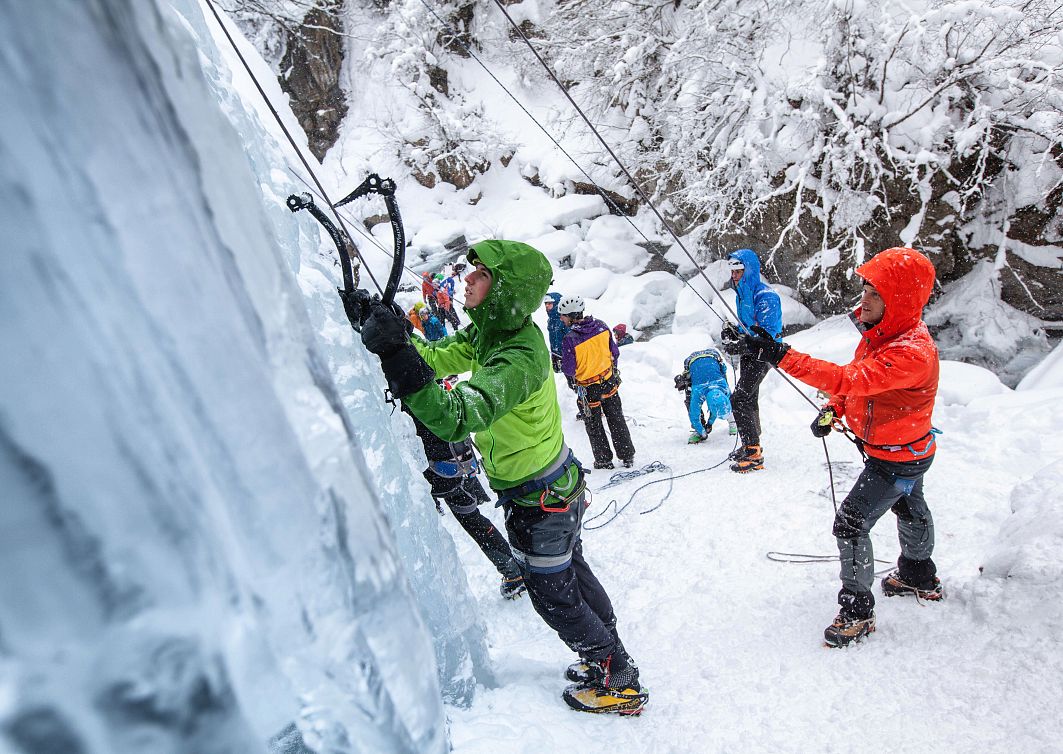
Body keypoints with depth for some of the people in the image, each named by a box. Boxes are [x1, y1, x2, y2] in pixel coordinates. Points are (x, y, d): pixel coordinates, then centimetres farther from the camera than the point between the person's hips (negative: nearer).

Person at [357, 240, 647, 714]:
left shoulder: (518, 361, -36)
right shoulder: (492, 332, -6)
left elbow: (453, 418, -48)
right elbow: (436, 357, -2)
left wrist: (396, 356, -56)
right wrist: (389, 330, -16)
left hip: (540, 501, -9)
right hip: (557, 482, 9)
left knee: (553, 596, 11)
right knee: (573, 573, 26)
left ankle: (620, 684, 32)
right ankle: (610, 657, 48)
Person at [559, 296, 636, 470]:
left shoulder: (570, 339, -27)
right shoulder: (601, 326, -11)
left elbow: (568, 369, -20)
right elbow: (615, 352, 0)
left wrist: (560, 364, 2)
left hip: (588, 389, -4)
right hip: (609, 381, 4)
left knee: (593, 425, 16)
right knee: (616, 419, 20)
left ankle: (604, 460, 26)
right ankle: (627, 456, 28)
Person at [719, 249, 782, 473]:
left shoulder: (765, 296, -20)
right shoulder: (742, 293, 9)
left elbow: (767, 333, -26)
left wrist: (741, 345, -33)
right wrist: (732, 331, 0)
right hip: (749, 353, 10)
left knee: (739, 399, -15)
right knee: (749, 398, 18)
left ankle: (754, 454, -10)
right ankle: (751, 445, 34)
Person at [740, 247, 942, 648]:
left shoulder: (913, 352, -38)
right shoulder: (880, 331, -8)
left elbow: (849, 379, -49)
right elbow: (858, 379, 6)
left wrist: (782, 356, -54)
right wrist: (833, 410, -9)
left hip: (898, 457, -9)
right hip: (903, 449, 10)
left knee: (851, 522, -9)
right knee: (910, 511, 29)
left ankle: (857, 609, 9)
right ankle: (919, 577, 54)